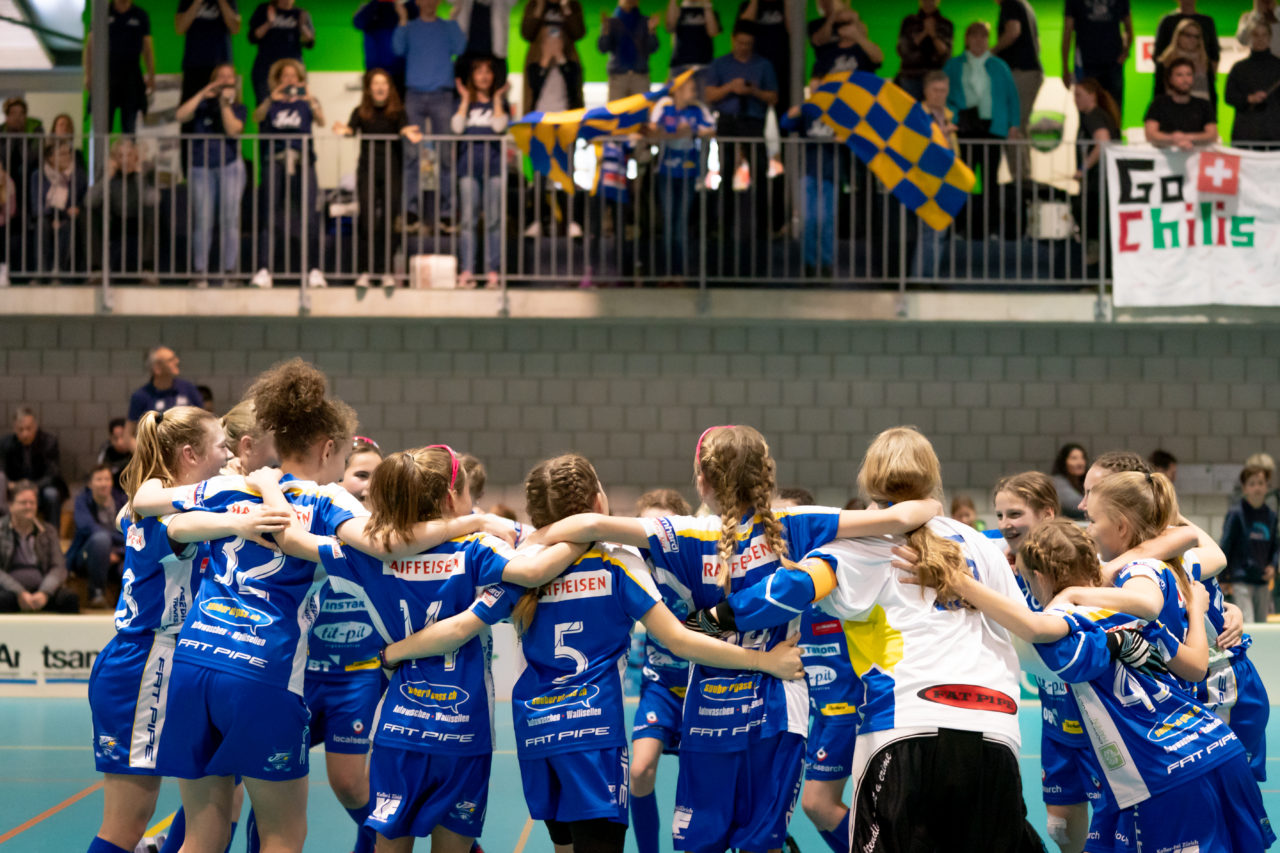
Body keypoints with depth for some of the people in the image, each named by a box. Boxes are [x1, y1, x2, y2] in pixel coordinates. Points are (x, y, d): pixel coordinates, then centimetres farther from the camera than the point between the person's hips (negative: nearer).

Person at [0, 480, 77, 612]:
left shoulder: (48, 531, 17)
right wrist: (20, 593, -18)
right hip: (11, 590, -3)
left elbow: (58, 568, 6)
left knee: (71, 599, -30)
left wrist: (44, 592, -15)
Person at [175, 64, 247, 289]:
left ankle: (229, 270, -2)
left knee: (230, 219, -5)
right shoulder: (202, 105, 12)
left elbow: (233, 130, -7)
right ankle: (200, 273, -2)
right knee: (202, 221, -4)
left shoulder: (239, 109, 11)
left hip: (230, 166, 0)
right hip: (201, 167, 0)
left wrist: (225, 103, -9)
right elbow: (181, 115, -6)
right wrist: (204, 93, -5)